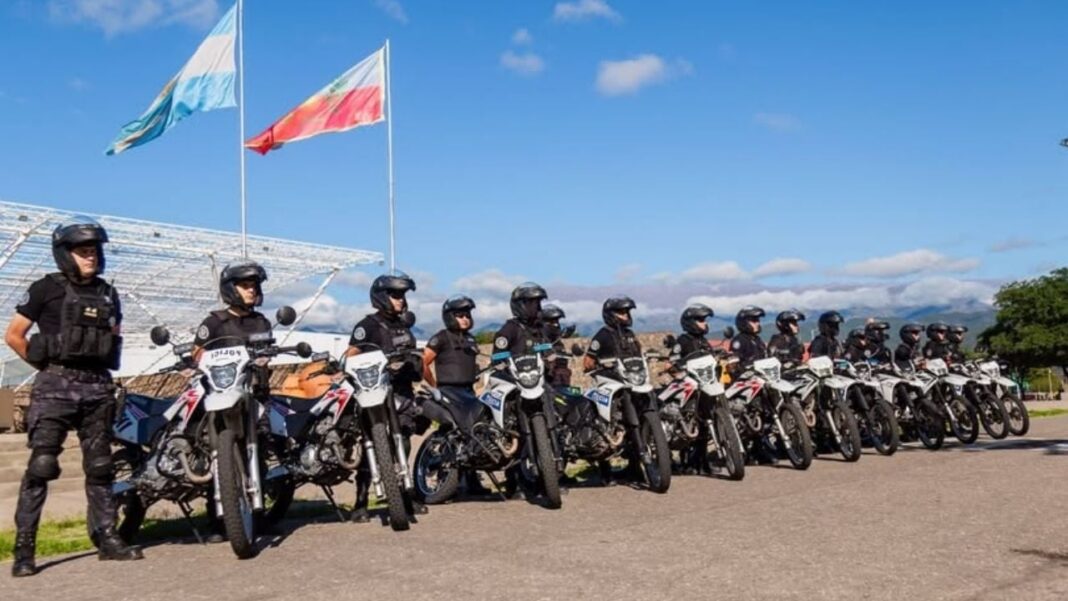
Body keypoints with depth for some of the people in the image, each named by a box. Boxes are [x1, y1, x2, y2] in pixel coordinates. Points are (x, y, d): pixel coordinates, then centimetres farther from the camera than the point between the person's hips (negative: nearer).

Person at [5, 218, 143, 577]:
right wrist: (43, 363, 2)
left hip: (98, 387, 5)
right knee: (41, 465, -10)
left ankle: (106, 538, 16)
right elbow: (13, 335, 1)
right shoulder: (47, 289, -1)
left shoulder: (107, 293, 15)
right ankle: (24, 548, -6)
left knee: (100, 466, 9)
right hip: (55, 386, -5)